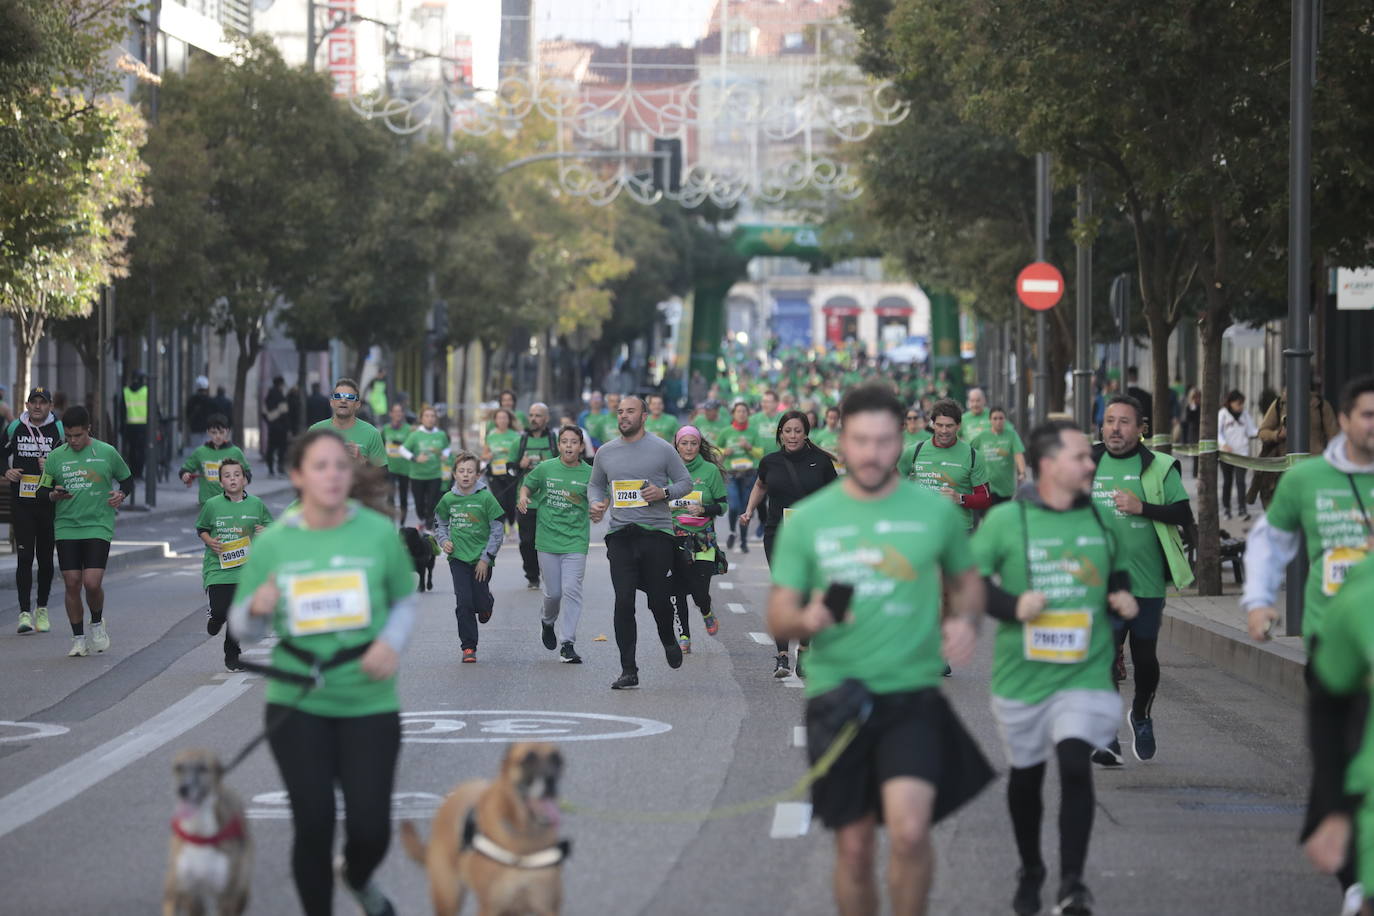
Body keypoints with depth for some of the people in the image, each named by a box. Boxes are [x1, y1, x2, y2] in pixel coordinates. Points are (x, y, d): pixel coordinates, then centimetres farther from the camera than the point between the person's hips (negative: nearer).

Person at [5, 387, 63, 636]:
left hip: (49, 503, 0)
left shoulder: (59, 430, 1)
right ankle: (24, 612, -7)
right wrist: (7, 471, 0)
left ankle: (42, 609, 24)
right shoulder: (14, 428, 5)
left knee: (45, 558, 8)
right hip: (21, 501, 0)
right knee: (24, 557, -7)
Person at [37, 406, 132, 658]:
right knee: (72, 584, -1)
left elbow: (127, 479, 15)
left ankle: (97, 624, 16)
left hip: (98, 528, -2)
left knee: (92, 582, -13)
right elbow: (41, 490, 10)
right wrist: (54, 495, -12)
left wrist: (121, 494, -6)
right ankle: (78, 639, 12)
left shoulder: (107, 453, 1)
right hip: (66, 529, 2)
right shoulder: (55, 457, 5)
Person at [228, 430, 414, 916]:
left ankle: (358, 877, 35)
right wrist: (257, 607, -19)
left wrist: (393, 641, -11)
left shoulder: (379, 533, -6)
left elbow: (404, 600, 9)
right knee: (314, 822, 0)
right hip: (297, 704, 0)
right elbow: (241, 629, 4)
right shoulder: (272, 543, -4)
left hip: (369, 702, 0)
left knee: (370, 827, -1)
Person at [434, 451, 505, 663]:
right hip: (458, 558, 2)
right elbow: (440, 523, 19)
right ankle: (468, 648, 2)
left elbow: (497, 531, -5)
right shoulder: (448, 499, 1)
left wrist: (486, 558, -8)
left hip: (481, 560, -2)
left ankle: (488, 603, 41)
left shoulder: (485, 498, -9)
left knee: (480, 604, 3)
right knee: (464, 603, -8)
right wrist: (443, 540, -1)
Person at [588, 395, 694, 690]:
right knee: (623, 602, -7)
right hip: (620, 535, 2)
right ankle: (628, 670, -4)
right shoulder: (606, 452, 11)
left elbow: (685, 482, 7)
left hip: (657, 533, -2)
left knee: (659, 597, 1)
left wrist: (664, 493, -13)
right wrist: (596, 503, 0)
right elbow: (595, 485, 22)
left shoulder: (662, 449, 2)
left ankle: (669, 640, 36)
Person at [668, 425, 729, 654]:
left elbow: (723, 505, 1)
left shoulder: (710, 470, 0)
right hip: (675, 539, 2)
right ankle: (683, 637, 10)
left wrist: (704, 510, -15)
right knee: (677, 590, -1)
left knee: (700, 592, -6)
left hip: (702, 540, -2)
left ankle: (706, 613, 28)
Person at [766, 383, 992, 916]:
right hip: (837, 696, 1)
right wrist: (807, 618, -19)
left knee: (909, 831, -20)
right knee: (853, 848, 7)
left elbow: (966, 579, 19)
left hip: (913, 696, -1)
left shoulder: (935, 511, 3)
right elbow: (778, 619, 4)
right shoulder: (808, 519, 3)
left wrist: (967, 621, -4)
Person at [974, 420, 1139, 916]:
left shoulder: (1101, 519, 3)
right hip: (1022, 675, 0)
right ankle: (1030, 872, 38)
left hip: (1085, 674, 0)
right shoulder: (1005, 520, -7)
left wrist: (1121, 596, 1)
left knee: (1075, 764, -20)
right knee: (1025, 777, 15)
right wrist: (1013, 606, -20)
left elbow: (1117, 570, 21)